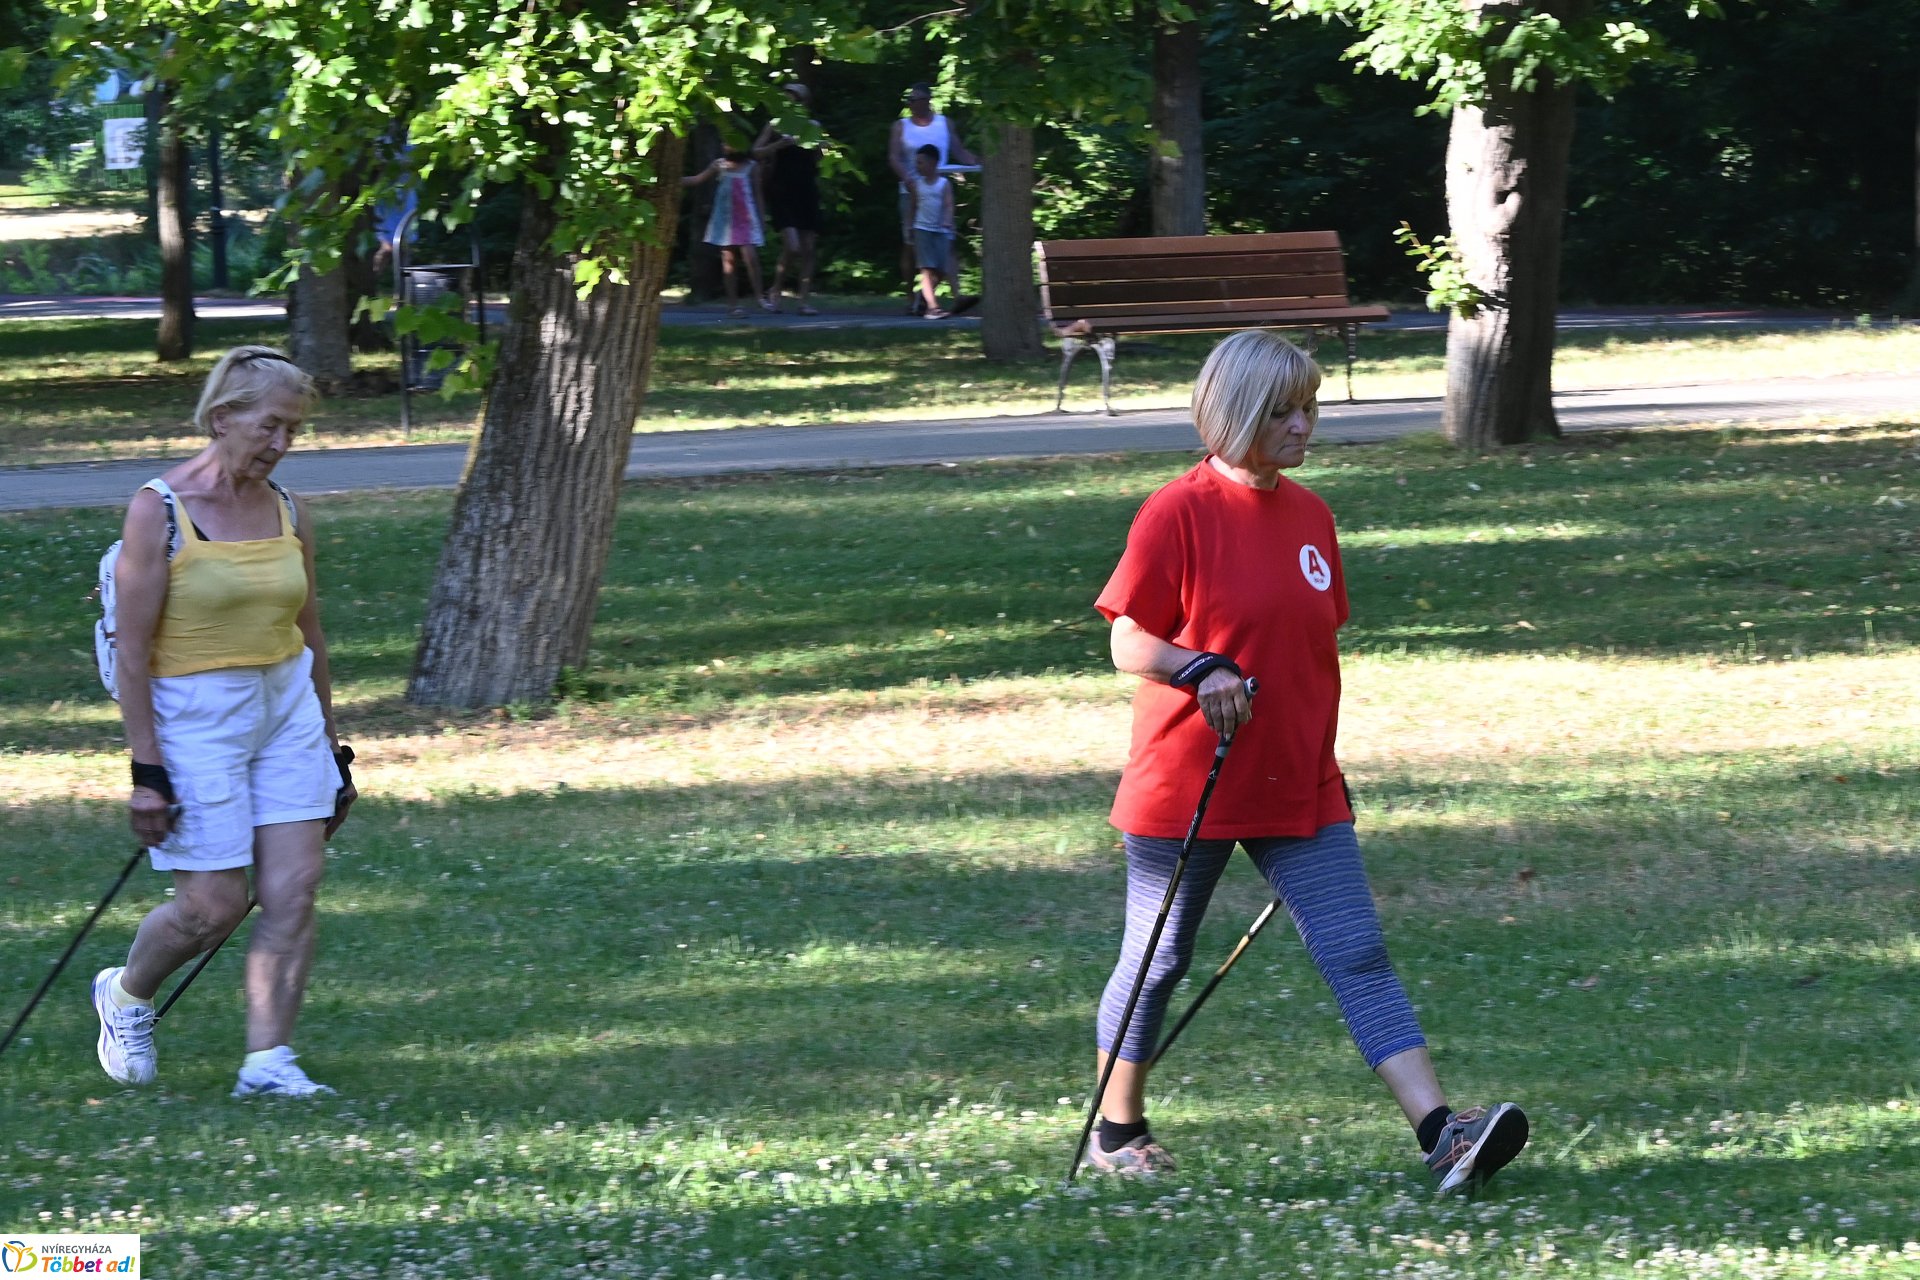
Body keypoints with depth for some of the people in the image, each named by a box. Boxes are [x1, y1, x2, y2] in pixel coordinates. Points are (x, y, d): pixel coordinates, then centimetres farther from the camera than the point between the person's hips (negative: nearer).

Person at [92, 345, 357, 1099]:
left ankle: (268, 1061, 2)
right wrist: (146, 770, -15)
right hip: (195, 717, -5)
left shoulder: (287, 514, 6)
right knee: (214, 904, -3)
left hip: (288, 707, 5)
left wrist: (332, 751, 18)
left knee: (294, 889, -4)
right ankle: (125, 995, 26)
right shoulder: (159, 511, -12)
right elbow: (132, 652, -12)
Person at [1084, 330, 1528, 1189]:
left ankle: (1439, 1133, -16)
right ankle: (1118, 1132, 28)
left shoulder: (1309, 516, 9)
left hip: (1300, 790, 5)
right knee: (1158, 961, 9)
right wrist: (1202, 670, -29)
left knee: (1358, 955, -6)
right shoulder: (1177, 514, -11)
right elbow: (1129, 644, -11)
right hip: (1186, 790, -5)